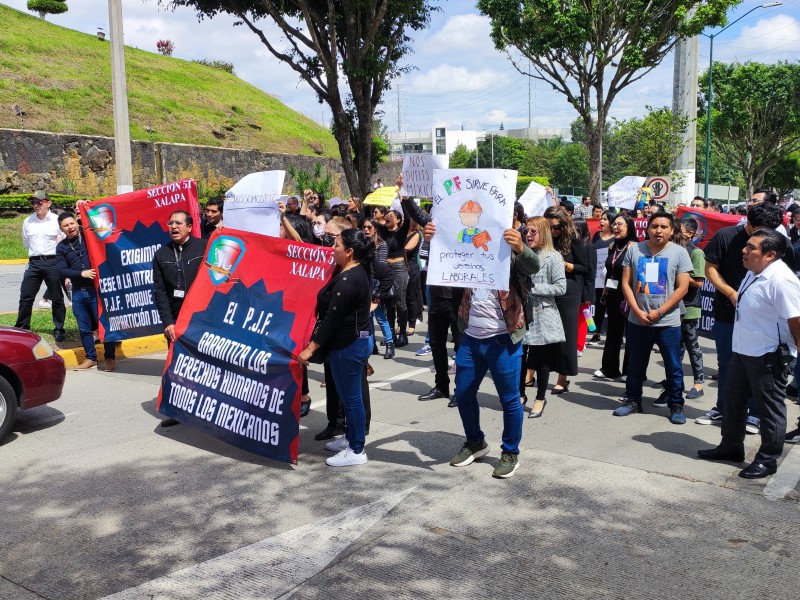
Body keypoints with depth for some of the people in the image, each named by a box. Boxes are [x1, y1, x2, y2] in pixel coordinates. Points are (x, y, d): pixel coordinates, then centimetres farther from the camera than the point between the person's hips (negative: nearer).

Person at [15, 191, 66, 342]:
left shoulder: (57, 220, -1)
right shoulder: (28, 221, 11)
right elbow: (26, 243, 20)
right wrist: (37, 250, 10)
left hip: (53, 262, -3)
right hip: (34, 263, 3)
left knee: (57, 298, 3)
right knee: (25, 296, 4)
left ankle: (59, 329, 12)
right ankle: (21, 327, 16)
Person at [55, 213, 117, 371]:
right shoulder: (61, 247, 9)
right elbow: (62, 271, 1)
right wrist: (81, 273, -13)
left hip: (96, 290, -3)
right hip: (78, 293, 3)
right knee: (84, 328, 11)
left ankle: (110, 358, 8)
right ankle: (90, 358, 25)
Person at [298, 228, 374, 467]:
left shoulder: (347, 281, -22)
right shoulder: (359, 272, 9)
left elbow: (331, 319, -23)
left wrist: (311, 348, -20)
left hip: (348, 346, -10)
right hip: (357, 340, 10)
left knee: (350, 397, 0)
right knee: (349, 394, 21)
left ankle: (356, 451, 11)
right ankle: (350, 438, 35)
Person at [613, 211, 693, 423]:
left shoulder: (679, 253, -3)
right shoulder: (634, 250, 3)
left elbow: (682, 288, -7)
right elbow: (626, 283, 2)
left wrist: (658, 312, -13)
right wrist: (638, 312, -8)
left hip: (668, 322, -2)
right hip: (637, 321, 2)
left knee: (673, 367, 6)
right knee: (635, 365, 14)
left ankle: (676, 405, 19)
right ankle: (633, 401, 28)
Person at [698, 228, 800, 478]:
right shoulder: (753, 273, 8)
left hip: (769, 357, -10)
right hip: (742, 352, 10)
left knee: (770, 409, 5)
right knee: (734, 401, 20)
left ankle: (767, 460, 18)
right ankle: (731, 447, 36)